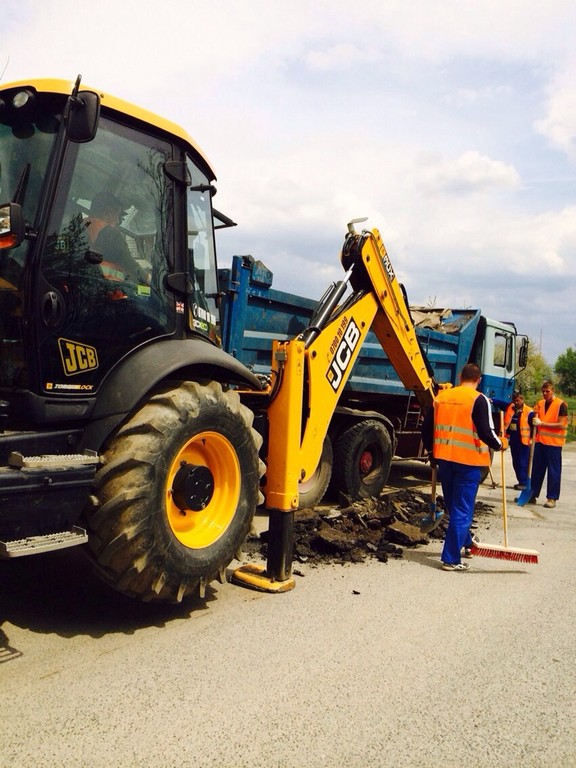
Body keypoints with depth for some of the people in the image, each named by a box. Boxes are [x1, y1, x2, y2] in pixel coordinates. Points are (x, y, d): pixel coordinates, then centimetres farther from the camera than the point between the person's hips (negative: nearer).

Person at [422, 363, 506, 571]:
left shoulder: (441, 396, 6)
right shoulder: (479, 400, -10)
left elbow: (426, 427, 9)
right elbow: (486, 432, -16)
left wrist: (431, 449, 25)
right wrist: (500, 444, 4)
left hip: (444, 459, 6)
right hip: (468, 461, -5)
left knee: (454, 506, 21)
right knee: (462, 510, 1)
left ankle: (466, 544, 40)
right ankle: (451, 559, 3)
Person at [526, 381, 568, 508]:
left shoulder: (561, 405, -8)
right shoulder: (540, 403, 10)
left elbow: (561, 424, -14)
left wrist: (542, 423, -19)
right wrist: (535, 414, -7)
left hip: (554, 442, -6)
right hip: (540, 441, 6)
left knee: (553, 471, 0)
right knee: (537, 469, 10)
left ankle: (552, 498, 6)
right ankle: (533, 495, 17)